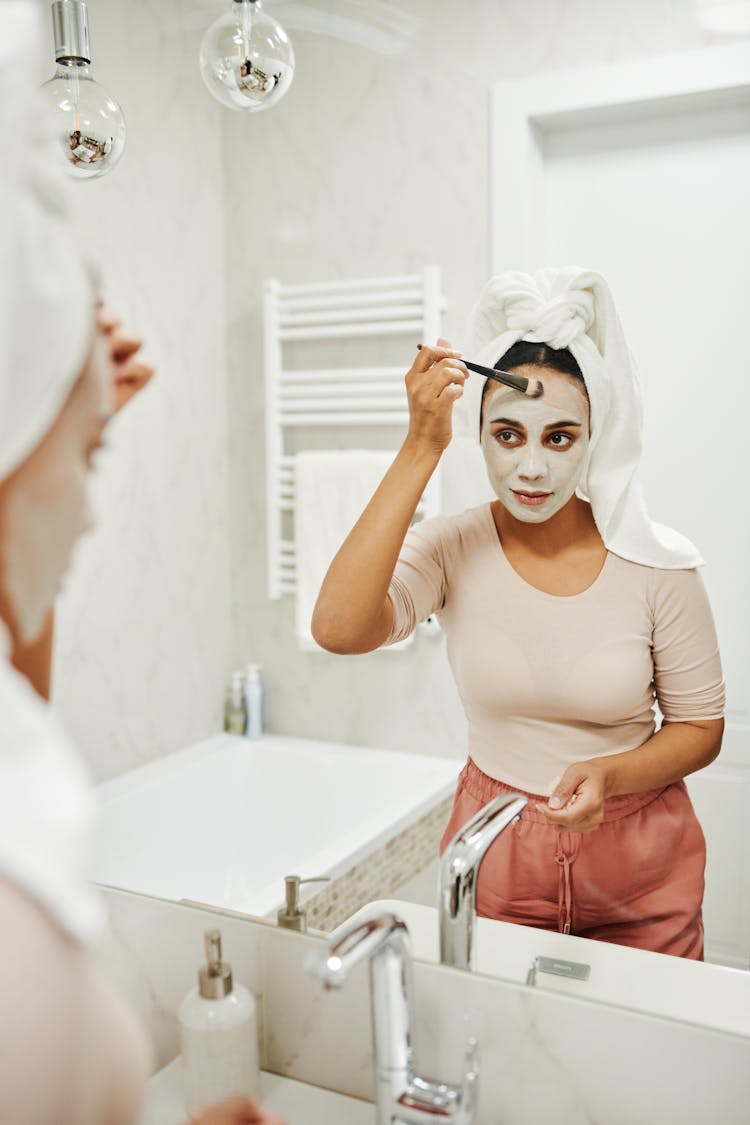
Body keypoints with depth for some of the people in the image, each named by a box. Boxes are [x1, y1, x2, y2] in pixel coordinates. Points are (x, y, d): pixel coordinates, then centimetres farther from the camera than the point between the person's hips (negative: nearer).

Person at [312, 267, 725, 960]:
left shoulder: (655, 564, -13)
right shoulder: (453, 550, -13)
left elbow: (700, 727, -2)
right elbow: (338, 629, -32)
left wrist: (608, 774, -23)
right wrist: (421, 449, -30)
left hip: (637, 864, 0)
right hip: (496, 855, 0)